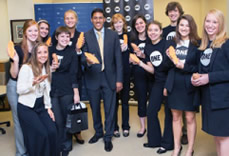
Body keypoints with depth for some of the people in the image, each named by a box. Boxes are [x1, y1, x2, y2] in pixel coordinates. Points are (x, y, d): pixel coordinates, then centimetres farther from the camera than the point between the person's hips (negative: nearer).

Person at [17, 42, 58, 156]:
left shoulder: (47, 69, 7)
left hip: (41, 106, 5)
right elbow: (19, 90, -13)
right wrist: (33, 83, -29)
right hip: (26, 107, -5)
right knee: (41, 134, -15)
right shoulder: (26, 68, -13)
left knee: (52, 132, -12)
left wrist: (48, 107, 6)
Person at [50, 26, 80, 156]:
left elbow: (74, 73, -3)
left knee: (68, 119, 6)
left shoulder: (72, 52, 0)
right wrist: (51, 68, -10)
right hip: (52, 91, 1)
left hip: (67, 91, -1)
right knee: (57, 120, 3)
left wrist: (76, 93, -7)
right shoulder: (50, 51, 3)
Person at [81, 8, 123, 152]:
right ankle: (98, 132, 37)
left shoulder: (113, 35, 1)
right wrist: (87, 61, -28)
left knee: (110, 109, 5)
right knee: (95, 108, 15)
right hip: (93, 78, 1)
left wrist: (119, 79, -4)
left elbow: (118, 59, 0)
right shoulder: (85, 36, -1)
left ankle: (108, 137, 22)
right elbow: (83, 57, -3)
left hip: (109, 77, 0)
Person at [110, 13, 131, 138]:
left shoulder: (128, 36, 6)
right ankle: (114, 127, 19)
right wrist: (119, 50, -21)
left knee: (125, 100, 10)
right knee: (114, 100, 5)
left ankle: (125, 127, 24)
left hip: (125, 72, 2)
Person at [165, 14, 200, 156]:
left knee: (190, 118, 7)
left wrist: (185, 66, -19)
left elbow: (200, 67, -9)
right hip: (174, 86, 4)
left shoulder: (197, 44, -5)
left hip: (189, 86, -3)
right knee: (176, 116, 13)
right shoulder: (173, 44, 7)